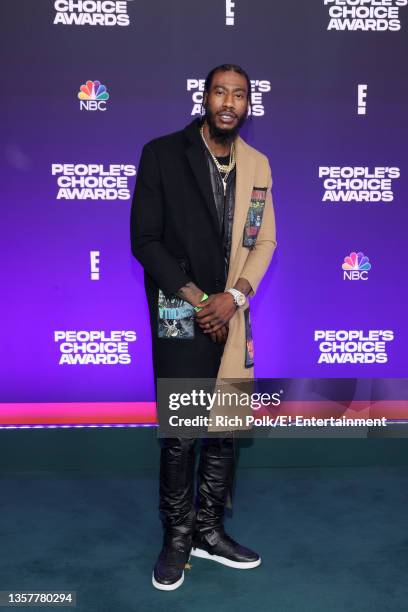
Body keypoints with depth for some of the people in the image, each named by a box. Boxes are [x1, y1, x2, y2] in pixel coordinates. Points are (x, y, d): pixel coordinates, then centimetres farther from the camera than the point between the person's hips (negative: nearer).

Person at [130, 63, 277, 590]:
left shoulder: (257, 165, 10)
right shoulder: (162, 153, -3)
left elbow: (264, 240, 9)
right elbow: (143, 239, -7)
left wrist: (233, 297, -8)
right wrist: (198, 300, -11)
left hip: (231, 315, 4)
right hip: (179, 316, -4)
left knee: (225, 430, 10)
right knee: (179, 434, 2)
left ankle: (208, 530, 27)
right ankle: (177, 537, 22)